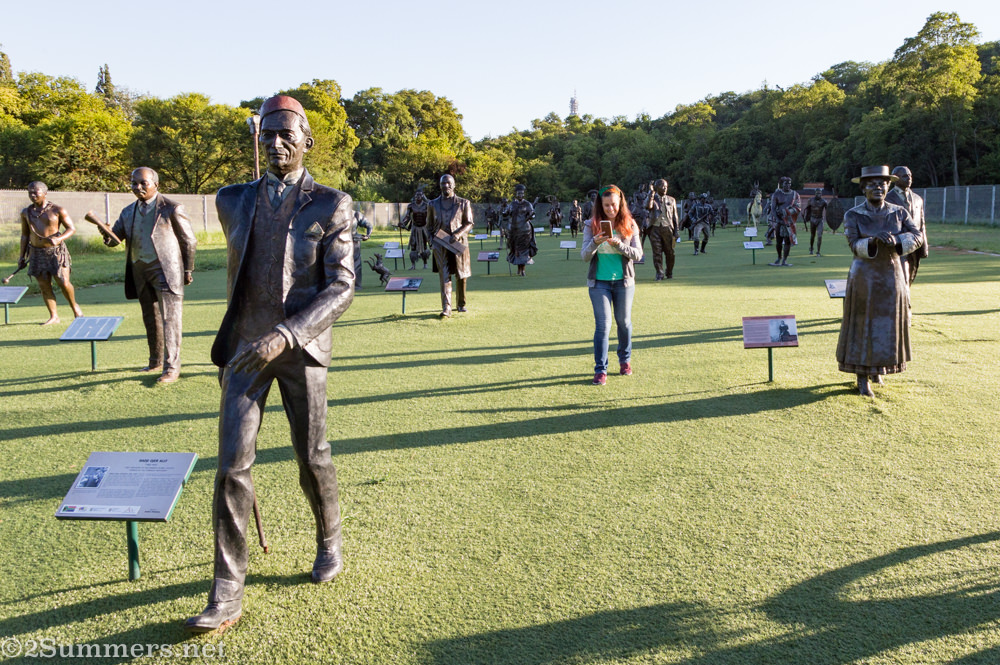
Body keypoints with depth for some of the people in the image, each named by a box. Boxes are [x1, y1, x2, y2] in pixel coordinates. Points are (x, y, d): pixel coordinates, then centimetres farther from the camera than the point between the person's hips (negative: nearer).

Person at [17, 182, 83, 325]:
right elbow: (25, 235, 14)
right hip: (36, 253, 4)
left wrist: (58, 239, -22)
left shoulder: (57, 210, -4)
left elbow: (72, 228, -4)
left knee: (63, 283, -7)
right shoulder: (26, 212, 8)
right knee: (44, 286, 2)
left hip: (56, 251, -4)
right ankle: (54, 317, 10)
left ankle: (74, 306, 21)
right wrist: (22, 256, 11)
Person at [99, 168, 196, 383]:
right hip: (140, 273, 6)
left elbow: (189, 241, 0)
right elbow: (114, 239, 9)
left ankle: (172, 367, -5)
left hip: (165, 271, -6)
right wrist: (107, 235, -15)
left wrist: (188, 270, 1)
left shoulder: (171, 209, -6)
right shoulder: (128, 212, 11)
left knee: (169, 319, -8)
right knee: (150, 319, 14)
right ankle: (156, 362, 26)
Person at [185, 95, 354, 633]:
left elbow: (341, 288, -14)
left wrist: (286, 335, -28)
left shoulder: (331, 206, -5)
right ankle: (227, 594, 2)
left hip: (302, 347, -2)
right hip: (245, 347, 3)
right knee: (232, 464, -5)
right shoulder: (234, 201, 7)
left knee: (312, 457, 9)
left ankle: (329, 538, 38)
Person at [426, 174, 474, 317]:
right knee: (444, 276, -9)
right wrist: (432, 240, 0)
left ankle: (461, 304, 27)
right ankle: (446, 308, -14)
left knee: (461, 275, 9)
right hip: (440, 245, 0)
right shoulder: (433, 204, 11)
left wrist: (458, 234, -17)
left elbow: (469, 223, 0)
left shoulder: (464, 203, 5)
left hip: (459, 243, 0)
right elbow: (429, 226, 17)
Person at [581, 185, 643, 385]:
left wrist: (618, 244, -22)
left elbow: (638, 254, -6)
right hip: (599, 282, -1)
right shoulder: (592, 225, -1)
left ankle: (625, 360, 34)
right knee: (603, 325, -6)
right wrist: (595, 242, -26)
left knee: (624, 322, 13)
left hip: (624, 281, 1)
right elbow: (585, 255, -6)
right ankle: (600, 370, -2)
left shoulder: (629, 225, 0)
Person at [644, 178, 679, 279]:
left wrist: (677, 231, 6)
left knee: (670, 252, 2)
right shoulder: (651, 198, 10)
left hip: (668, 228, 1)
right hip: (655, 228, -1)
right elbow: (648, 206, -15)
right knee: (657, 252, -4)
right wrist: (651, 192, -10)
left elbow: (675, 217, 14)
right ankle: (659, 273, 4)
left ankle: (669, 273, 17)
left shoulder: (671, 200, 16)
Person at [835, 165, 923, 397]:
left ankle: (876, 369, 33)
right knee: (863, 326, 1)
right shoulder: (853, 215, -6)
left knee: (887, 325, 11)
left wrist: (896, 241, -26)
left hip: (892, 276, 3)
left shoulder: (899, 213, 2)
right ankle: (862, 379, 10)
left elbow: (917, 236, -7)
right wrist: (874, 240, -34)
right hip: (864, 278, -3)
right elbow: (855, 246, -15)